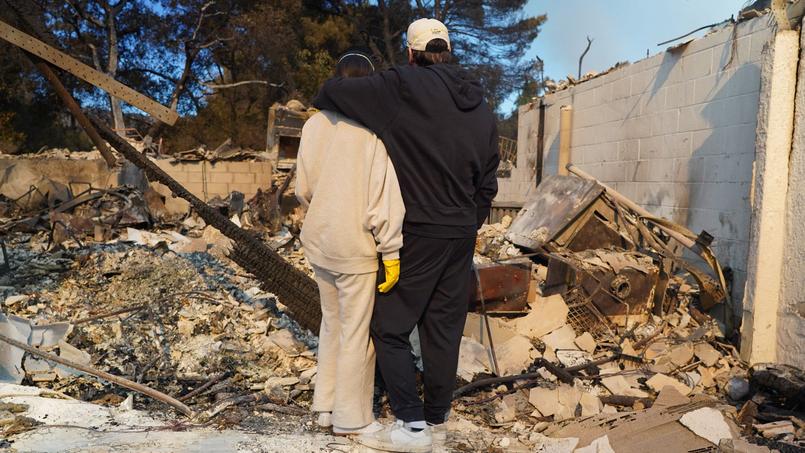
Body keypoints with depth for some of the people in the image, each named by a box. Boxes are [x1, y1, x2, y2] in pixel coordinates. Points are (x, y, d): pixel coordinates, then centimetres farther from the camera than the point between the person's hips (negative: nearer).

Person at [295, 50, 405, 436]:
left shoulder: (314, 124, 2)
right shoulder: (375, 128, -15)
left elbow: (302, 189, 8)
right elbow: (384, 194, -17)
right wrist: (391, 252, -11)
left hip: (318, 241, 6)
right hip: (356, 245, -6)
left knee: (331, 324, 20)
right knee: (356, 333, 6)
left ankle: (325, 405, 29)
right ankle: (351, 418, 18)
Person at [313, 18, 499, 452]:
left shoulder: (405, 88, -10)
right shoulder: (482, 109, 11)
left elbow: (332, 92, -10)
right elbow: (487, 183, 14)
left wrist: (322, 98, 14)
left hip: (419, 233, -6)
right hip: (462, 237, 7)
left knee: (390, 327, 4)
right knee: (444, 330, 13)